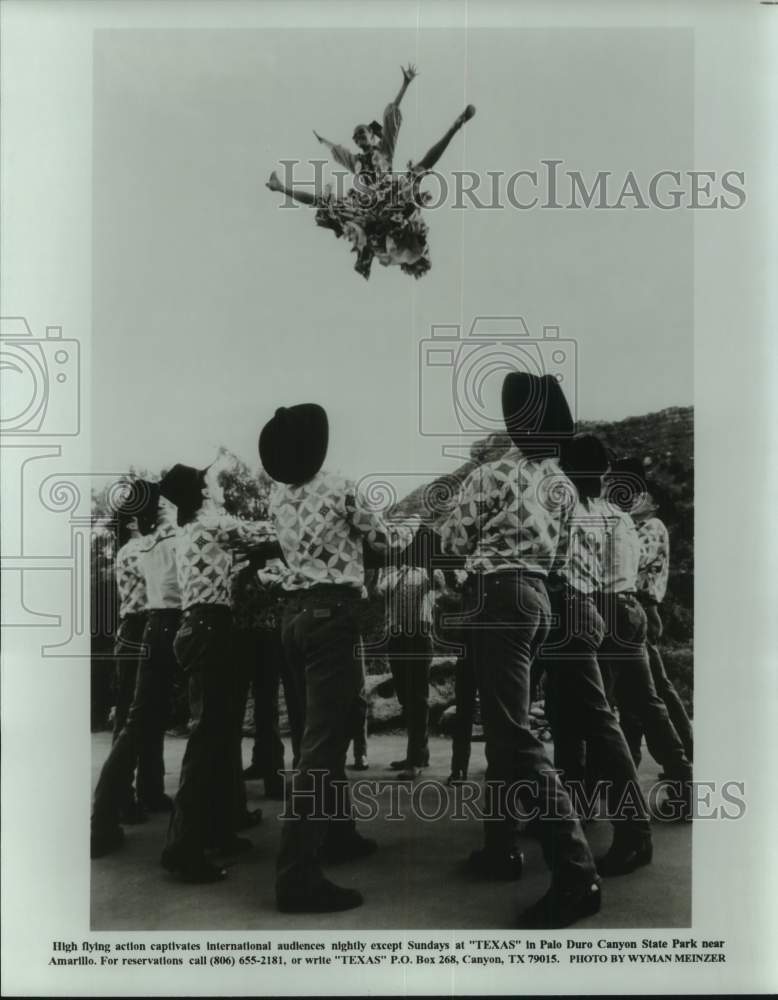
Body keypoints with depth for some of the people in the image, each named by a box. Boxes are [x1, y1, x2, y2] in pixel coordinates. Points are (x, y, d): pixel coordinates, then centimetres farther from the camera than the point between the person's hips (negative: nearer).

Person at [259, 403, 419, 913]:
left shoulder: (278, 495, 11)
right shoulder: (338, 487, -7)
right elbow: (382, 539, 5)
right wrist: (411, 527, 27)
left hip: (296, 613, 8)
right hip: (333, 614, -7)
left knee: (327, 730, 19)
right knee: (322, 739, -11)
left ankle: (338, 834, 32)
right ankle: (298, 874, -14)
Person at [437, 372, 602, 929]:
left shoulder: (493, 475, -10)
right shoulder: (562, 483, 9)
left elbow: (453, 541, -1)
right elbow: (553, 543, 13)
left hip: (498, 595, -8)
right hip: (538, 594, 8)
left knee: (516, 733, -10)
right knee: (503, 724, 17)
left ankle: (577, 874, -13)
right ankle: (502, 848, 26)